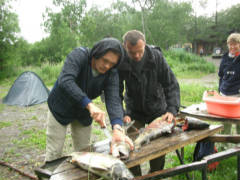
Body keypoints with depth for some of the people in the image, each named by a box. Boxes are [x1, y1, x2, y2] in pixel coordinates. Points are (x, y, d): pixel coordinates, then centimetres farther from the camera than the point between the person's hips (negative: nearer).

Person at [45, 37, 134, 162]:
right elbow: (65, 81, -42)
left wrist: (117, 128, -46)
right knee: (54, 153, 1)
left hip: (83, 114, 4)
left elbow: (113, 99, -29)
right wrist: (89, 104, -51)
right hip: (60, 108, -3)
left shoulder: (111, 73, -18)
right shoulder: (79, 55, -28)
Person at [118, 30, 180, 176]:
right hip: (134, 111, 0)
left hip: (157, 110, 1)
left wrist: (172, 109, -27)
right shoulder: (120, 61, -19)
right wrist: (122, 115, -26)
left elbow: (171, 84, -15)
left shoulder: (156, 56, -19)